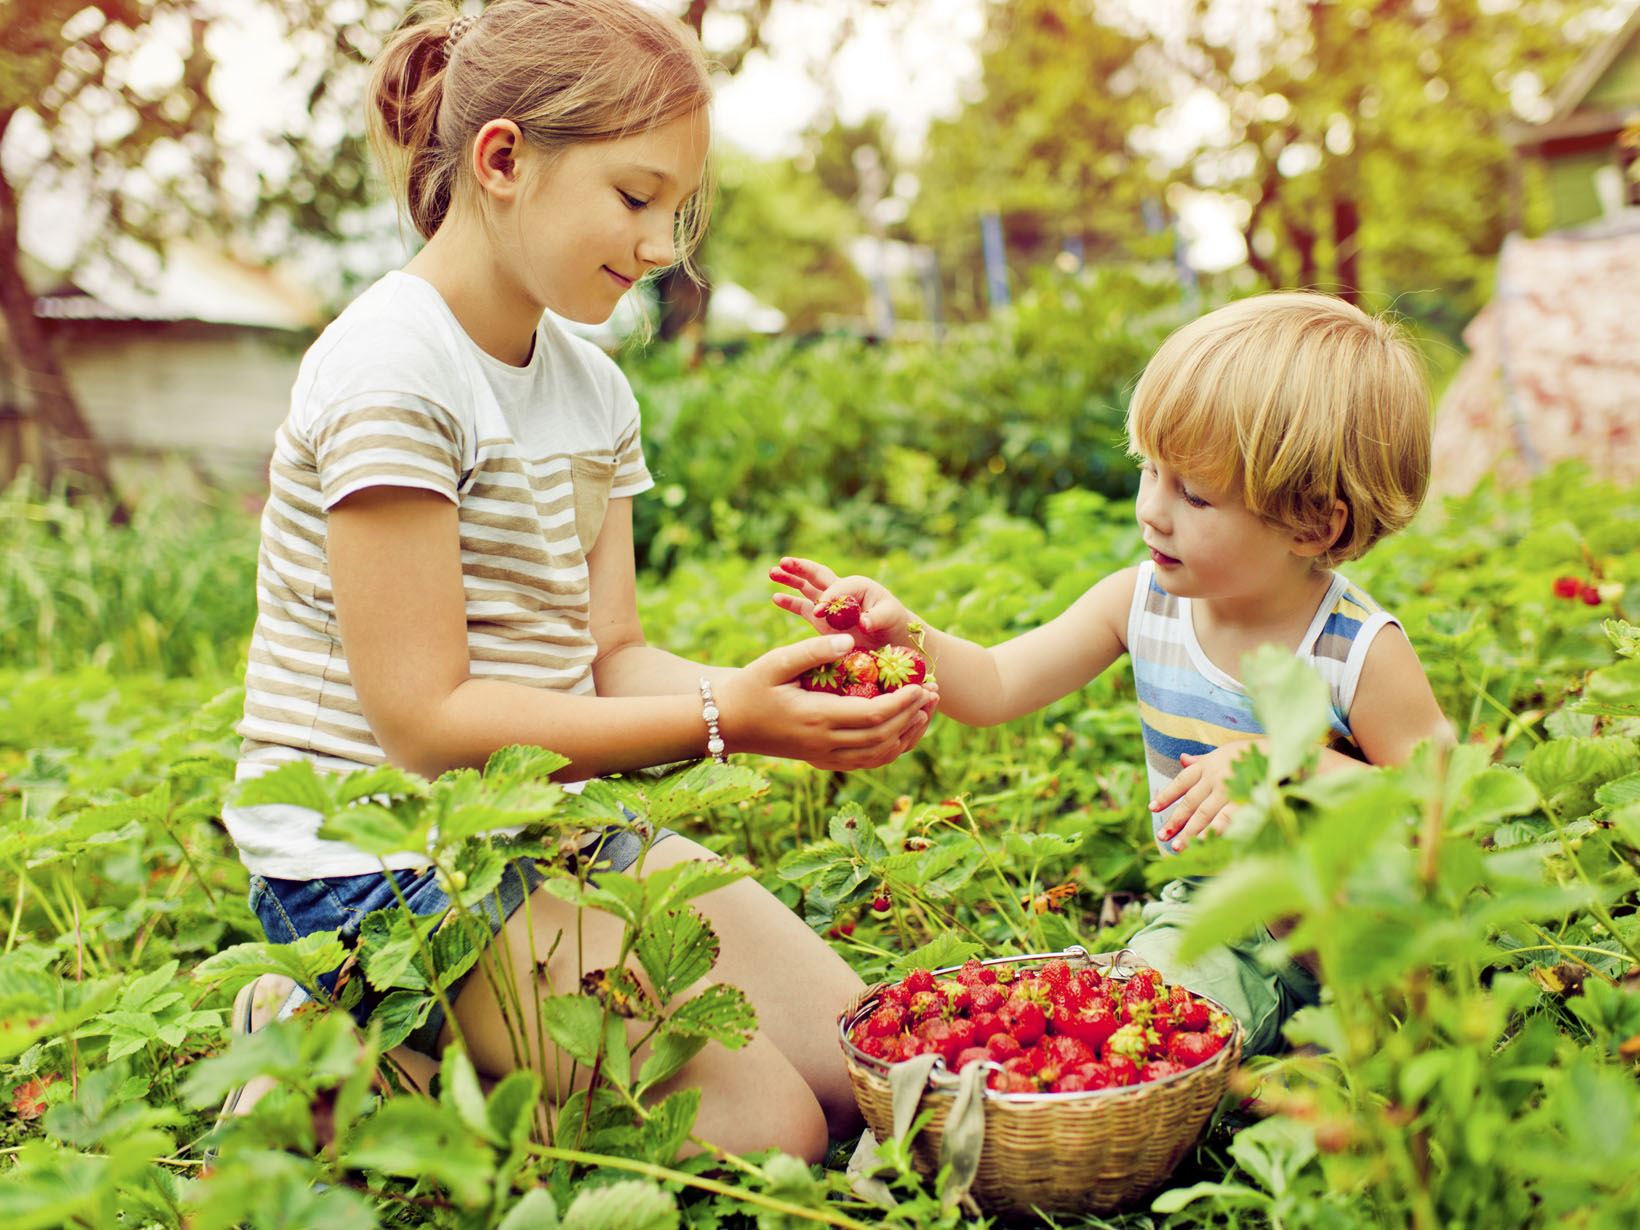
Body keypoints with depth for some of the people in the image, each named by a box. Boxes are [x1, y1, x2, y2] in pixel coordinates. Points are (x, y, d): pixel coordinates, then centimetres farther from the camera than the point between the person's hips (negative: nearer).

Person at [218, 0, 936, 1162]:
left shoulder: (595, 390, 8)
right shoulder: (391, 374, -18)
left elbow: (611, 658, 4)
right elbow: (426, 718, -21)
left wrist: (780, 695, -15)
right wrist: (717, 721, -25)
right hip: (384, 854, -8)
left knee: (862, 1070, 5)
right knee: (767, 1125, -13)